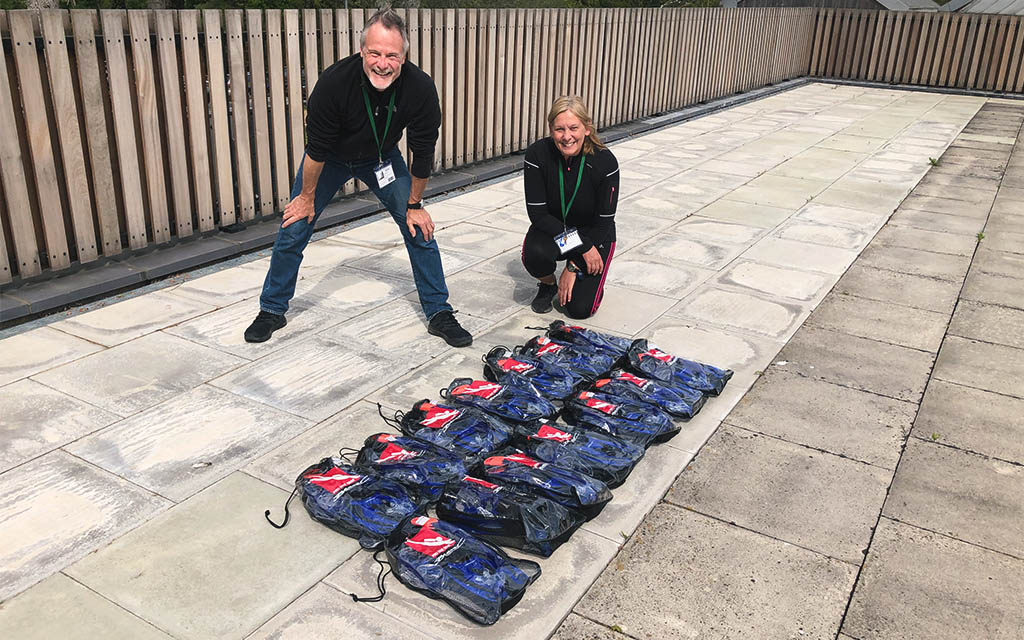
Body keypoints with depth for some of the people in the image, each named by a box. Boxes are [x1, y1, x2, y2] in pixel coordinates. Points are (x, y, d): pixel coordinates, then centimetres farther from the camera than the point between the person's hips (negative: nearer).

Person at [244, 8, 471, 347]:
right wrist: (307, 196, -10)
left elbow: (422, 153, -17)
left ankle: (439, 313, 8)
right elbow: (316, 149, -22)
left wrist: (414, 205, -8)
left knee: (419, 228, -5)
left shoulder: (420, 88, -30)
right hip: (332, 158, -1)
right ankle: (272, 310, 18)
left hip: (381, 157, 1)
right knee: (294, 229, -1)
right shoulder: (334, 81, -35)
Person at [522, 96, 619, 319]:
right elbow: (538, 213, -20)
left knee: (580, 308, -15)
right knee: (534, 254, -34)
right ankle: (547, 284, 2)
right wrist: (581, 246, -25)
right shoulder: (538, 154, -22)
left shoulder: (605, 162, -23)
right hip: (552, 228, 1)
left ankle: (586, 280, 22)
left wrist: (574, 267, -17)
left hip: (593, 235, -1)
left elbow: (603, 222, -16)